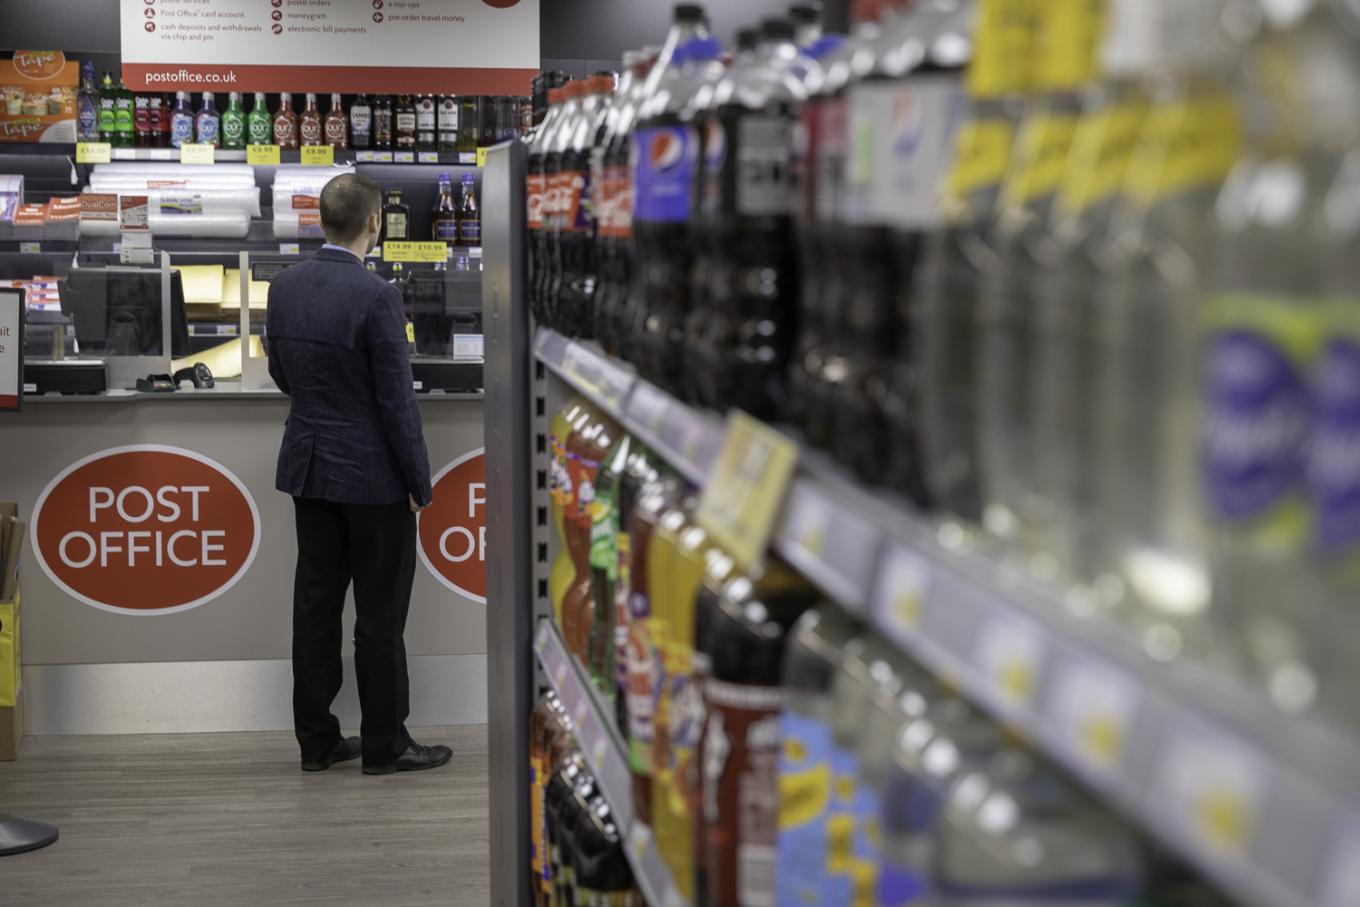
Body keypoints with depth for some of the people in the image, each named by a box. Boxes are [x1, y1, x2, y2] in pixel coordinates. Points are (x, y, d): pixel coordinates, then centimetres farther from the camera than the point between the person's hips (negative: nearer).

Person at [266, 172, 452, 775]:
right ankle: (384, 743, 11)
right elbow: (397, 400, -18)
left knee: (316, 604, 11)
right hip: (372, 475, -6)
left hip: (307, 466, 7)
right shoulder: (375, 297, -20)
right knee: (380, 612, 3)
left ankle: (316, 738, 17)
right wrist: (420, 484, -8)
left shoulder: (284, 287, 1)